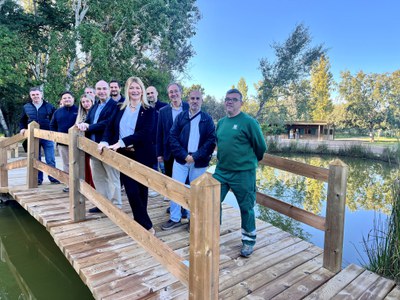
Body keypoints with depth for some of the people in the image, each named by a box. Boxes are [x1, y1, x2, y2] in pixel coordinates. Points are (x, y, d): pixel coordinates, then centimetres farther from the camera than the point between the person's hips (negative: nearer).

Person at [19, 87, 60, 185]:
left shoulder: (49, 106, 3)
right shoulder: (26, 107, 9)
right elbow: (22, 121, 20)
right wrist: (22, 129, 3)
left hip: (47, 137, -2)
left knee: (50, 160, -2)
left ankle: (53, 178, 8)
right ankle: (38, 179, 18)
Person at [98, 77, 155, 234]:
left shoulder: (148, 110, -2)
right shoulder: (120, 109, 10)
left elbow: (145, 132, -15)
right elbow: (110, 127, 6)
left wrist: (121, 142, -21)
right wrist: (104, 141, -13)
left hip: (141, 156, -2)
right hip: (124, 155, 3)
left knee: (141, 190, 8)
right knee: (132, 191, 2)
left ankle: (139, 223, 26)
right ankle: (146, 225, 13)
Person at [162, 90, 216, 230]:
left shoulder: (207, 119, 1)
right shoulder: (180, 116, 4)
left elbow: (211, 141, -6)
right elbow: (173, 137, -2)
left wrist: (195, 156, -15)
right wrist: (184, 155, -14)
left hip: (199, 162, -1)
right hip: (181, 159, 1)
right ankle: (175, 218, 20)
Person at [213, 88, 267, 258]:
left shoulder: (249, 122, -11)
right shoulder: (221, 122, 8)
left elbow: (261, 147, -4)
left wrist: (250, 161, 10)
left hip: (243, 173, -5)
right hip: (221, 171, 6)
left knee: (246, 208, 8)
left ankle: (248, 242, 28)